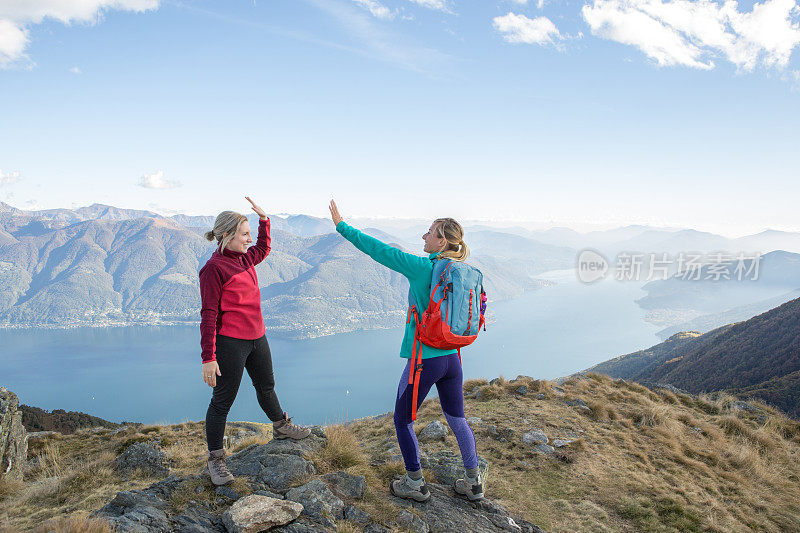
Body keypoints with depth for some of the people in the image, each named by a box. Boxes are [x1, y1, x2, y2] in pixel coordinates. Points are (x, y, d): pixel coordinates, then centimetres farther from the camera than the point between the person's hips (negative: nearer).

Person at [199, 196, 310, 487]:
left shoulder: (244, 258, 7)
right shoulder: (214, 267, -17)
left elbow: (264, 249, 32)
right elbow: (208, 315, -18)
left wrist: (264, 219, 20)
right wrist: (208, 357, -20)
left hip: (256, 337, 8)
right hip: (229, 343, -8)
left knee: (266, 386, 26)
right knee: (223, 400, 3)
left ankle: (281, 427, 47)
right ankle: (215, 459, 17)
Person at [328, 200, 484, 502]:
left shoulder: (423, 267, -16)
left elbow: (379, 250, -12)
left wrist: (342, 226, -4)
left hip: (424, 358, -7)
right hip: (451, 358, 7)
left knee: (402, 420, 13)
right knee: (457, 419, 20)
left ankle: (416, 485, 23)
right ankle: (474, 483, 30)